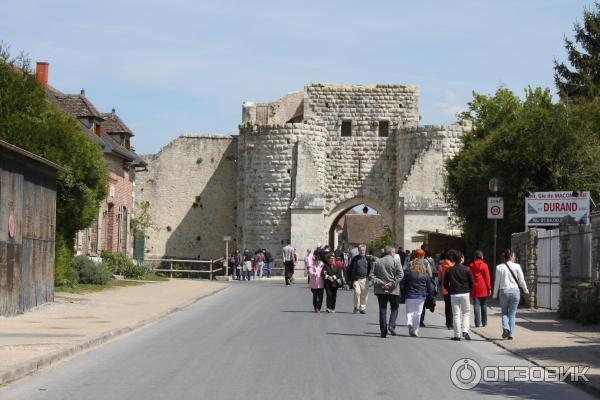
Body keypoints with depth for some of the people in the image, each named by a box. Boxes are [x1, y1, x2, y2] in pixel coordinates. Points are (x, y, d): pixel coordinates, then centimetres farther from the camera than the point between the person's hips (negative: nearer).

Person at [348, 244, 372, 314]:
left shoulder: (367, 259, 10)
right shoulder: (355, 259, 5)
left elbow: (371, 268, 12)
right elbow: (350, 270, 7)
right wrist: (350, 280, 3)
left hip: (364, 279, 2)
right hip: (356, 279, -2)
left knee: (364, 294, 1)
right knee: (357, 292, -17)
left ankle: (362, 308, 14)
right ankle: (356, 307, -3)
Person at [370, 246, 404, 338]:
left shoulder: (377, 262, 7)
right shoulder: (395, 262, -4)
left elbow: (372, 275, 0)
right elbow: (400, 274, -16)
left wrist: (380, 283, -7)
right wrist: (392, 284, -14)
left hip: (380, 290, 3)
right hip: (393, 290, -3)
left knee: (382, 310, 6)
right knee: (394, 309, 10)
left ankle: (383, 331, 4)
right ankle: (392, 325, -11)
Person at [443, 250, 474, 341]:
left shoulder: (449, 270, 1)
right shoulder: (466, 269, -4)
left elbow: (445, 284, 2)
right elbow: (471, 282, -2)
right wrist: (469, 291, 13)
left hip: (453, 295, 1)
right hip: (465, 294, -1)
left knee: (456, 314, 6)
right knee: (466, 312, 13)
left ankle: (457, 335, 5)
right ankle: (465, 331, -4)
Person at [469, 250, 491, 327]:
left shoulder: (471, 266, 4)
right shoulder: (484, 265, -5)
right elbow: (487, 277, -5)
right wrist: (489, 288, 0)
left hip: (475, 288, 1)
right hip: (483, 288, -1)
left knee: (476, 306, 0)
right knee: (484, 306, 9)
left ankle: (477, 323, -5)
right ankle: (484, 322, 14)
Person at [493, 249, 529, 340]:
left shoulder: (499, 267, -3)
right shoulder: (517, 266, -4)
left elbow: (497, 282, -1)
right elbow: (521, 280, 1)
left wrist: (495, 294, 10)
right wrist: (526, 290, 17)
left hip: (504, 292, 0)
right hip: (515, 291, 0)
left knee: (504, 312, 15)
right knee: (512, 314, 9)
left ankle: (505, 328, -9)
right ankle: (511, 334, 5)